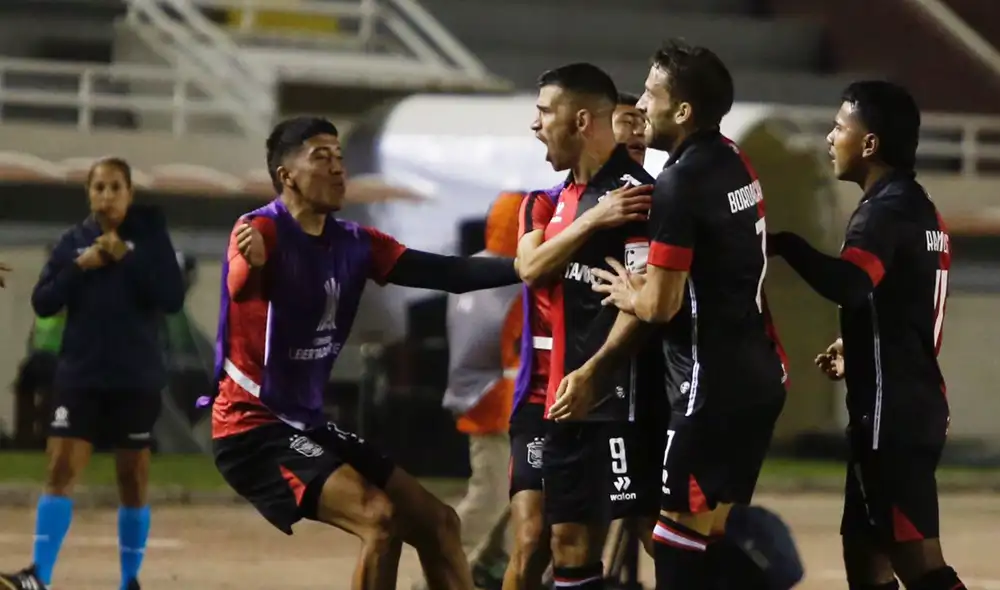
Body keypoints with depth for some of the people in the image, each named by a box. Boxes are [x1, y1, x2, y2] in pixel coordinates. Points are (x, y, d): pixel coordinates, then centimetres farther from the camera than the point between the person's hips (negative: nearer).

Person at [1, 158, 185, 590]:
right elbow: (42, 303, 2)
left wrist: (128, 259, -17)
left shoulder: (149, 234, -1)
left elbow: (173, 298, -10)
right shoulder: (74, 240, 4)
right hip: (80, 376, 1)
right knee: (60, 471, -9)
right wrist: (80, 267, -12)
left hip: (136, 378, -1)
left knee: (133, 481, 7)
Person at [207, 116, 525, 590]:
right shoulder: (262, 231, -17)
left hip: (308, 425, 9)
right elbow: (241, 286, -39)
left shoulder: (355, 244, 5)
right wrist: (252, 264, -63)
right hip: (253, 427, -9)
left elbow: (448, 274, -1)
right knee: (379, 518, -24)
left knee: (436, 523, 7)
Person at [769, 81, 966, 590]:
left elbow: (848, 285, -34)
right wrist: (857, 349, 34)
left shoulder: (885, 211, -15)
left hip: (890, 413, -10)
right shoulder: (917, 207, 15)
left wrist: (784, 244, -22)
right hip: (911, 404, 10)